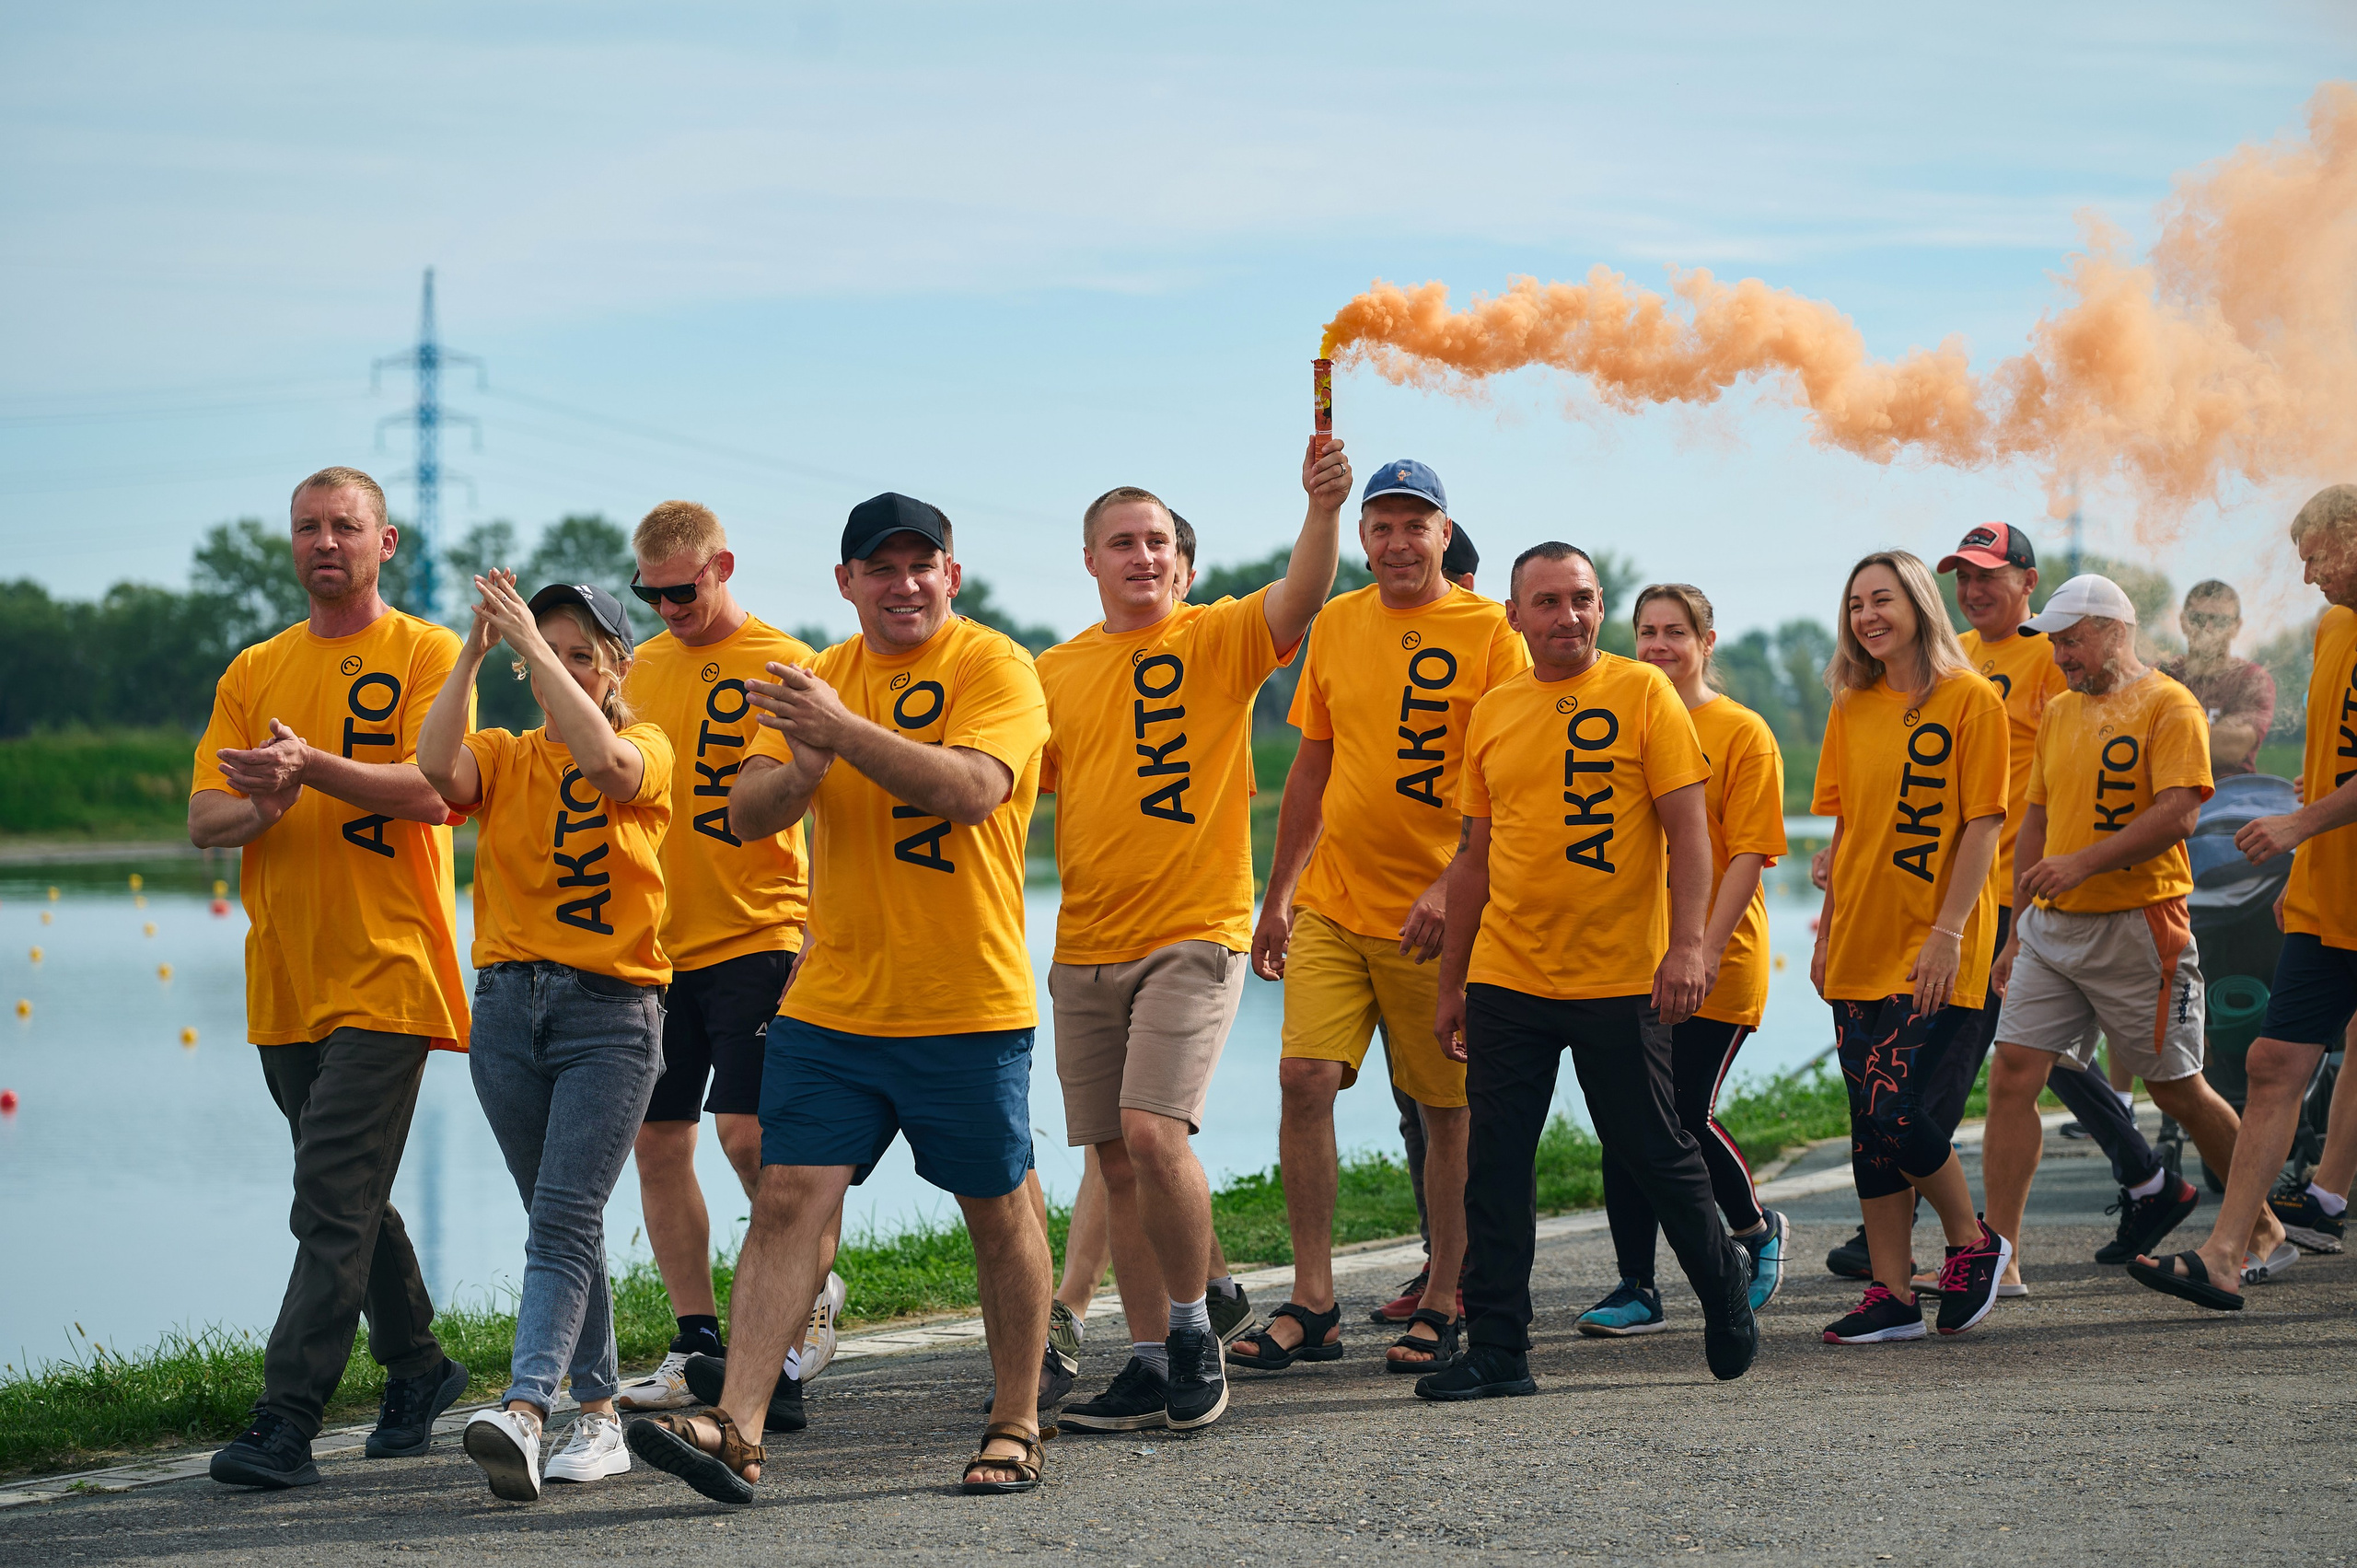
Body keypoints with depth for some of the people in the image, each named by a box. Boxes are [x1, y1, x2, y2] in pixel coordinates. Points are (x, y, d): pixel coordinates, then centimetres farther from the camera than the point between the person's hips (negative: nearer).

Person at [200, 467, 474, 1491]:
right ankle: (419, 1370, 31)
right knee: (349, 1202, 15)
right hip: (285, 981, 6)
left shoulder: (426, 654, 0)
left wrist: (311, 766, -28)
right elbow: (202, 818, 6)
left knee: (333, 1206, -13)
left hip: (384, 978, -6)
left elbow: (432, 793, -14)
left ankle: (286, 1424, -17)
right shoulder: (254, 673, 14)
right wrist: (257, 807, -17)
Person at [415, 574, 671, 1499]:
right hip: (507, 1003, 4)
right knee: (564, 1223, 9)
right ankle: (599, 1415, 17)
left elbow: (607, 763, -22)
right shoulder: (502, 756, 12)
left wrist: (533, 639, -23)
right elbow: (437, 766, -11)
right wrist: (475, 649, -18)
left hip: (610, 1011, -4)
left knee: (564, 1220, -16)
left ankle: (524, 1412, -27)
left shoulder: (648, 749, 3)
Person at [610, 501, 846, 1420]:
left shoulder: (785, 666, -5)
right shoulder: (641, 669, 13)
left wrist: (818, 941, -18)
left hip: (756, 938, -6)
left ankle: (814, 1297, 10)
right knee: (657, 1138, 4)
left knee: (749, 1133, -12)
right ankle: (697, 1344, 12)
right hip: (655, 944, 6)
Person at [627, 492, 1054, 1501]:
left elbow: (971, 788, -23)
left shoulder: (994, 667, -6)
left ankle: (1016, 1426, 21)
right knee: (789, 1200, -6)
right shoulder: (821, 679, 10)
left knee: (999, 1213, 7)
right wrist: (803, 765, -19)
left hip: (968, 1003, -4)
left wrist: (845, 730, -29)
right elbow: (747, 816, 3)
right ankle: (736, 1429, -11)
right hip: (832, 1003, 4)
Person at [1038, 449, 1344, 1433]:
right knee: (1119, 1163, 7)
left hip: (1193, 935, -5)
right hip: (1085, 946, 5)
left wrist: (1323, 511, -39)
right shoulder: (1056, 672, 10)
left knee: (1153, 1133, -19)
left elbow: (1299, 598, -22)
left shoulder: (1219, 639, -2)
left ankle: (1192, 1326, 0)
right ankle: (1152, 1364, 15)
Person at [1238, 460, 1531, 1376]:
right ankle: (1312, 1304, -4)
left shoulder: (1490, 633, -5)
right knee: (1304, 1079, -9)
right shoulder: (1336, 627, 9)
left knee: (1448, 1109, 4)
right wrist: (1278, 894, 16)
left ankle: (1442, 1306, 15)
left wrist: (1453, 887, -21)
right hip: (1332, 906, 4)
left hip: (1438, 913, -4)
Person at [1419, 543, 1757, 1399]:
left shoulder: (1642, 693, -2)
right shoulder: (1493, 712, 10)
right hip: (1506, 976, 4)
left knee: (1654, 1152, 4)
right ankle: (1496, 1350, 4)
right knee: (1496, 1163, 0)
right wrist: (1452, 984, 15)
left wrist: (1688, 944, -18)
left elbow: (1688, 829, -6)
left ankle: (1723, 1282, 29)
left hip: (1618, 976, -4)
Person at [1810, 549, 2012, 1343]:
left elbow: (1983, 826, -10)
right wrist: (1827, 931, 12)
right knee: (1869, 1122, 5)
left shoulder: (1972, 701, -6)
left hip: (1935, 953, -6)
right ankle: (1892, 1293, 11)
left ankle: (1974, 1244, 9)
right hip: (1861, 949, 6)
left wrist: (1947, 932, -16)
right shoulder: (1852, 711, 10)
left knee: (1892, 1108, -14)